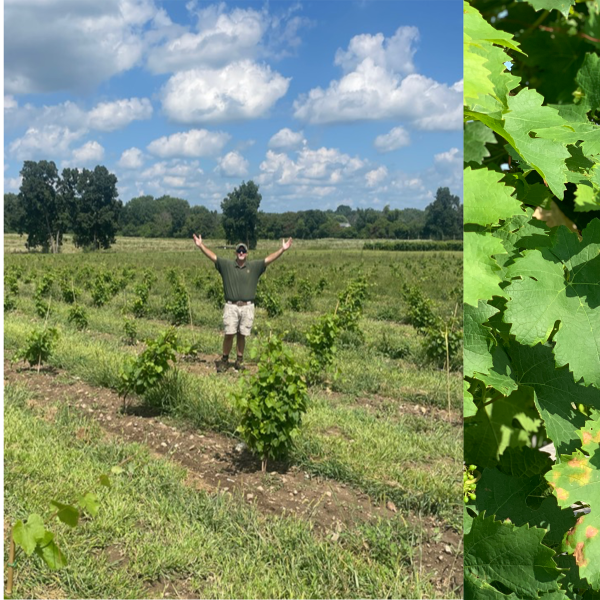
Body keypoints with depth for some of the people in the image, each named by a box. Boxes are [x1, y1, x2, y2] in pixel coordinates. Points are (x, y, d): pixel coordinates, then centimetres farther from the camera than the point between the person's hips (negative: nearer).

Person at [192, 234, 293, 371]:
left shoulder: (254, 266, 6)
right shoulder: (226, 265, 5)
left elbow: (269, 259, 0)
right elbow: (212, 256, 1)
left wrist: (282, 249, -9)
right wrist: (201, 246, -9)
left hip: (247, 307, 1)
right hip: (231, 306, -1)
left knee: (242, 335, 8)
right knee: (229, 334, -3)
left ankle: (239, 360, 20)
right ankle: (224, 360, 11)